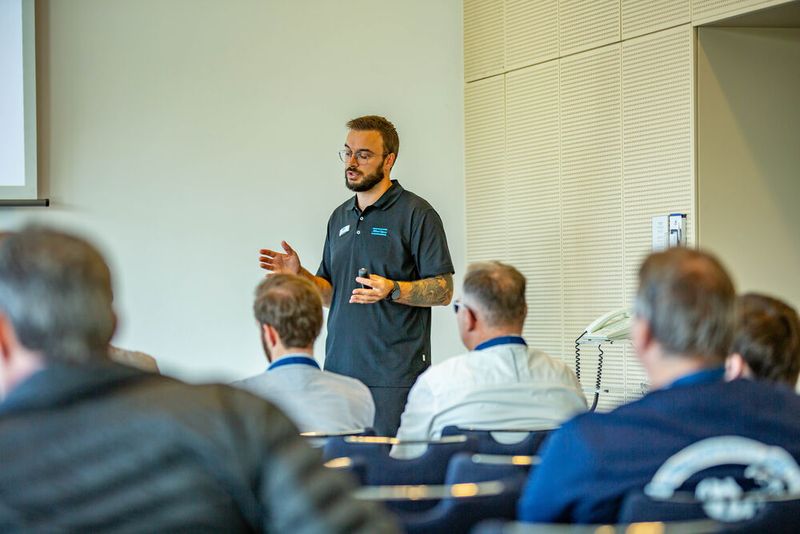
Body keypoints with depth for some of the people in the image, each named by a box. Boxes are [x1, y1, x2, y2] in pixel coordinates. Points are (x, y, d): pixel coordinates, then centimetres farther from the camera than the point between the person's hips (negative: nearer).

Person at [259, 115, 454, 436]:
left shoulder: (417, 214, -3)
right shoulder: (340, 217, 19)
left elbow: (443, 291, -7)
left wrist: (392, 289, -22)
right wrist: (300, 275, 4)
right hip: (339, 369, 6)